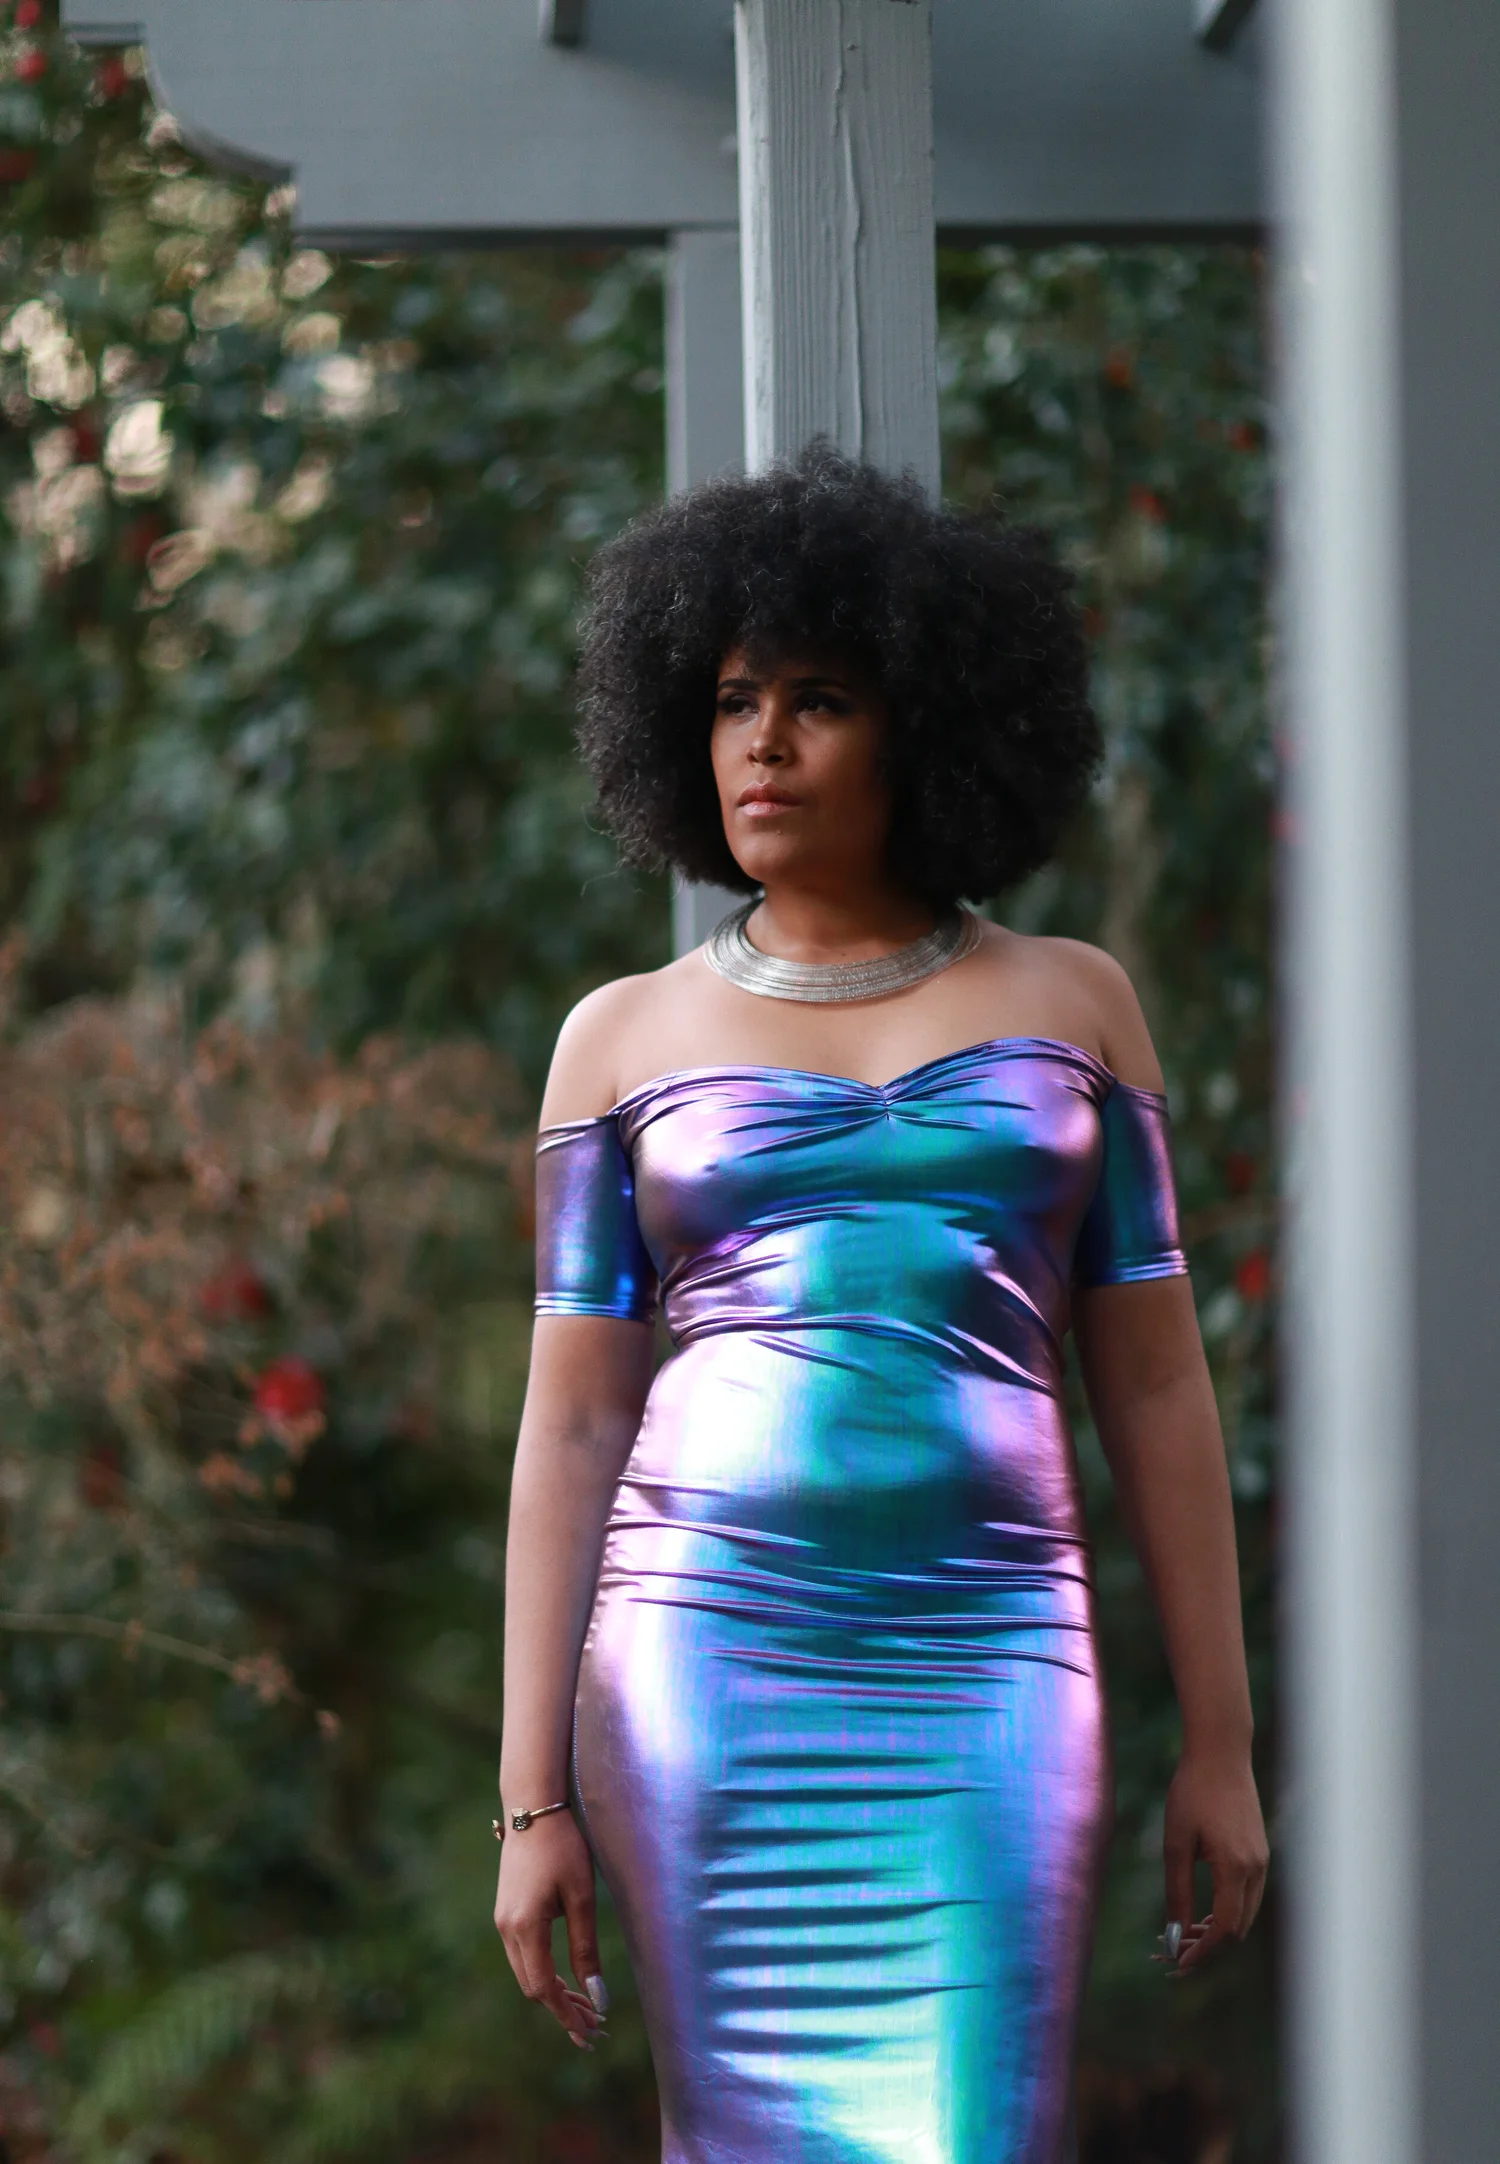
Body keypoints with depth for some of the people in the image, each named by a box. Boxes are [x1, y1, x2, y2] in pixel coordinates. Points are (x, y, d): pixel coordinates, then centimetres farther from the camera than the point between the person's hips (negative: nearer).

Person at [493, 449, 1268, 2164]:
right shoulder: (625, 1039, 10)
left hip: (983, 1658, 0)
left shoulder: (1067, 1003, 11)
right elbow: (570, 1428, 7)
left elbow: (1156, 1389, 10)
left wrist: (1221, 1747, 6)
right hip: (709, 1645, 0)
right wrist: (532, 1800, 1)